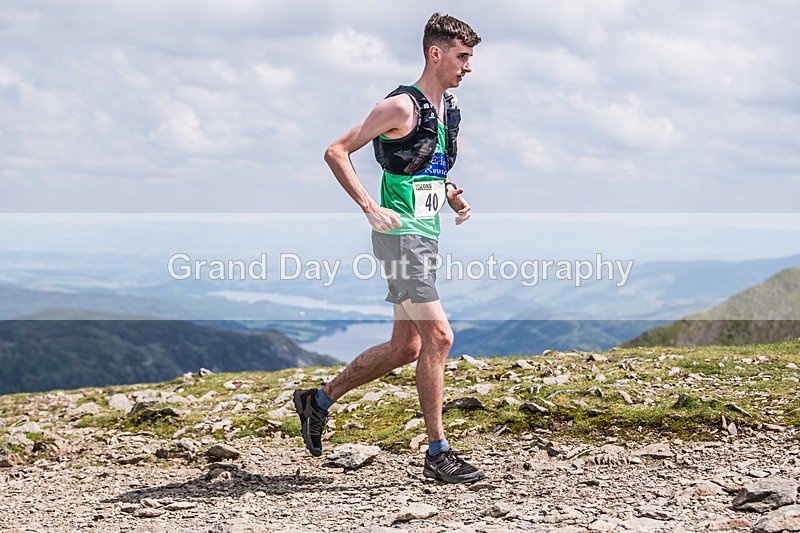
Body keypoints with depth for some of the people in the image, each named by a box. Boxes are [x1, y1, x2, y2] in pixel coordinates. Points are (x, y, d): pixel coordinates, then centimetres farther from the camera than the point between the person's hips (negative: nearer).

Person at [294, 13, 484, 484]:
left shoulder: (449, 109, 14)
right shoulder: (402, 106, -12)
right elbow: (336, 152, -13)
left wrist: (455, 197, 10)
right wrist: (371, 208, -21)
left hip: (427, 236, 9)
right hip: (401, 234, -9)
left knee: (406, 347, 12)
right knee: (438, 336, -12)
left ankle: (319, 401, 27)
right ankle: (437, 454, -5)